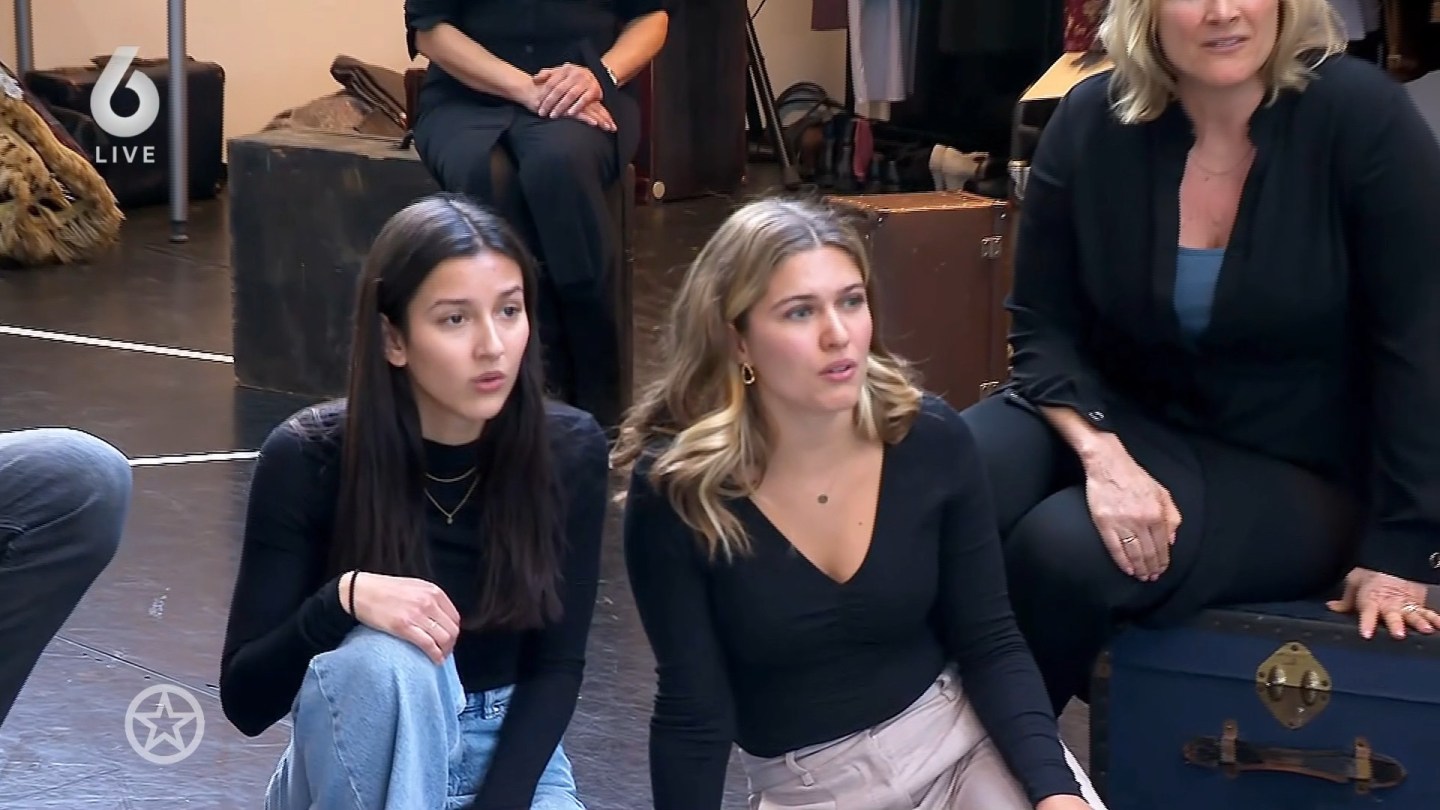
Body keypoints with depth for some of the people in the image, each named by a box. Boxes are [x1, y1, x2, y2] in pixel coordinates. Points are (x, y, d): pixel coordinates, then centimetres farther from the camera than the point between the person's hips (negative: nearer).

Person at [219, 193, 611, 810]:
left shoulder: (569, 451, -11)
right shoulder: (308, 459, -17)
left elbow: (556, 665, -5)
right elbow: (245, 698, -16)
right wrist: (345, 597, -33)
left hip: (508, 753, 1)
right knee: (386, 659, -35)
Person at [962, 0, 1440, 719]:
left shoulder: (1357, 114, -16)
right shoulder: (1092, 122, -7)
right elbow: (1044, 327, -2)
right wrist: (1101, 455, -22)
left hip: (1294, 470, -3)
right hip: (1122, 416, 3)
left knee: (1065, 549, -30)